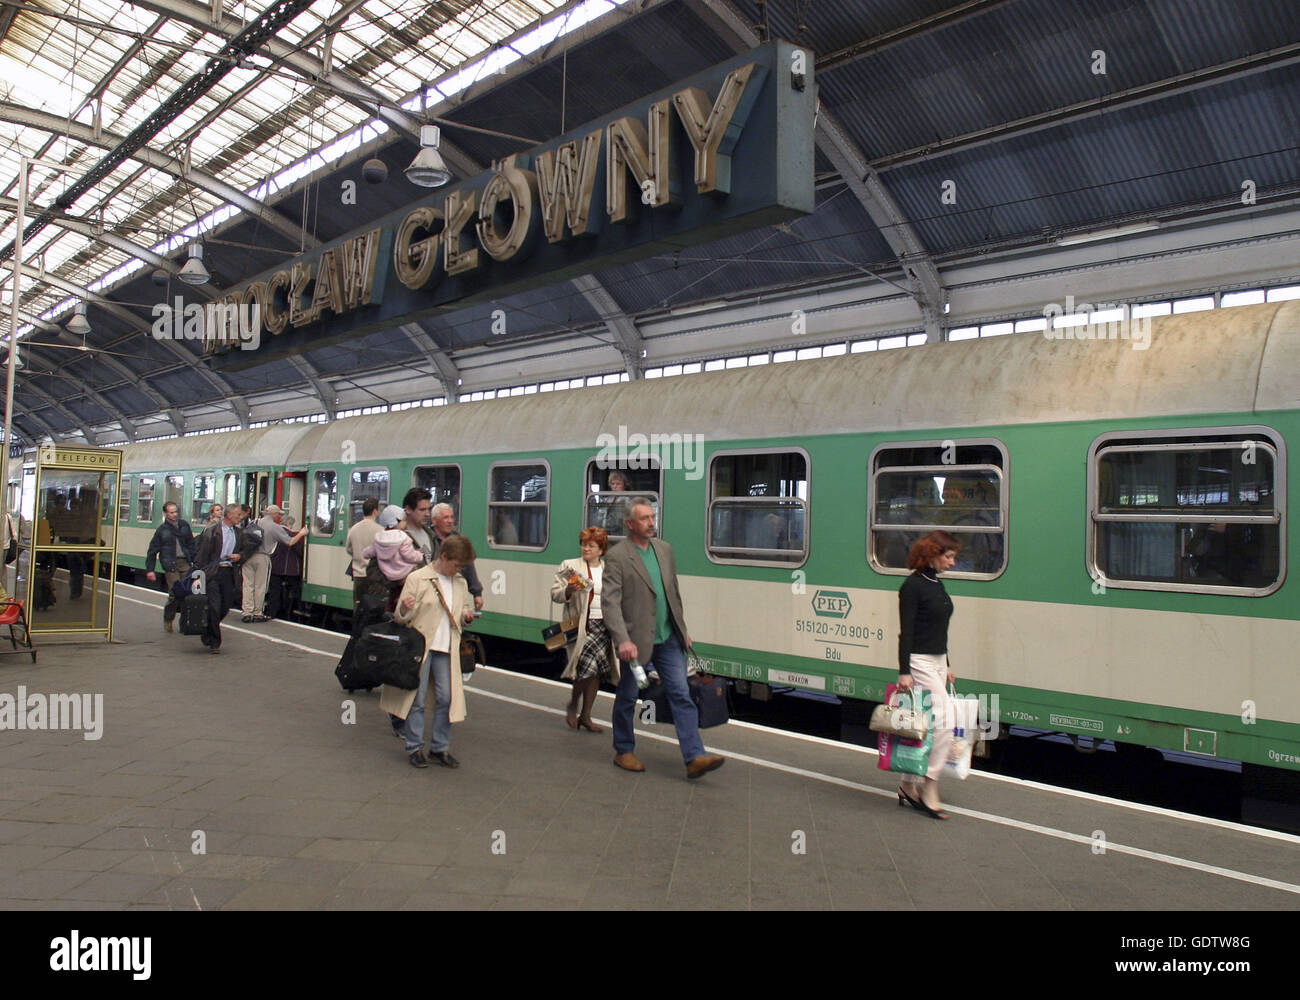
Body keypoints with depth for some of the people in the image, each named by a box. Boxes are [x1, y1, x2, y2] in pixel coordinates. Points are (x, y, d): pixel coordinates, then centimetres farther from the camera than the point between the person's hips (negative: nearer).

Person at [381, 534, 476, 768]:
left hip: (446, 649, 4)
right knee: (417, 698, 1)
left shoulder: (461, 583, 11)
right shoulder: (417, 578, -6)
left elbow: (464, 609, 23)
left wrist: (466, 615, 0)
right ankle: (415, 747, 14)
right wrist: (404, 610, -30)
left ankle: (440, 747, 16)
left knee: (446, 697, 4)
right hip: (420, 646, -4)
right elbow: (401, 617, -7)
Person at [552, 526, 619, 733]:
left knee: (596, 671, 3)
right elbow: (555, 594, -1)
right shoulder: (570, 566, 3)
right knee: (588, 664, -17)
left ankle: (585, 716, 16)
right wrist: (569, 590, -21)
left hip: (604, 625, 4)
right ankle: (573, 705, 10)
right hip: (581, 625, -4)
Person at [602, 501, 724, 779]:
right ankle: (623, 752, 28)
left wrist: (682, 628, 18)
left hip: (668, 639, 5)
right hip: (636, 641, -5)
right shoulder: (616, 556, -11)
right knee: (627, 699, 10)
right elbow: (610, 602, -17)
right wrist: (623, 640, -27)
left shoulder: (664, 549, 9)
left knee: (682, 695, -1)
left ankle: (695, 758, -2)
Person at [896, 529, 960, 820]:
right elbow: (906, 632, -16)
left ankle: (909, 788, 19)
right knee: (944, 722, -11)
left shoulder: (937, 584, 13)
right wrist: (904, 671, -20)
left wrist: (946, 666, 23)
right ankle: (929, 789, -2)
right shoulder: (913, 585, -13)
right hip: (919, 662, -9)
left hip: (937, 662, 9)